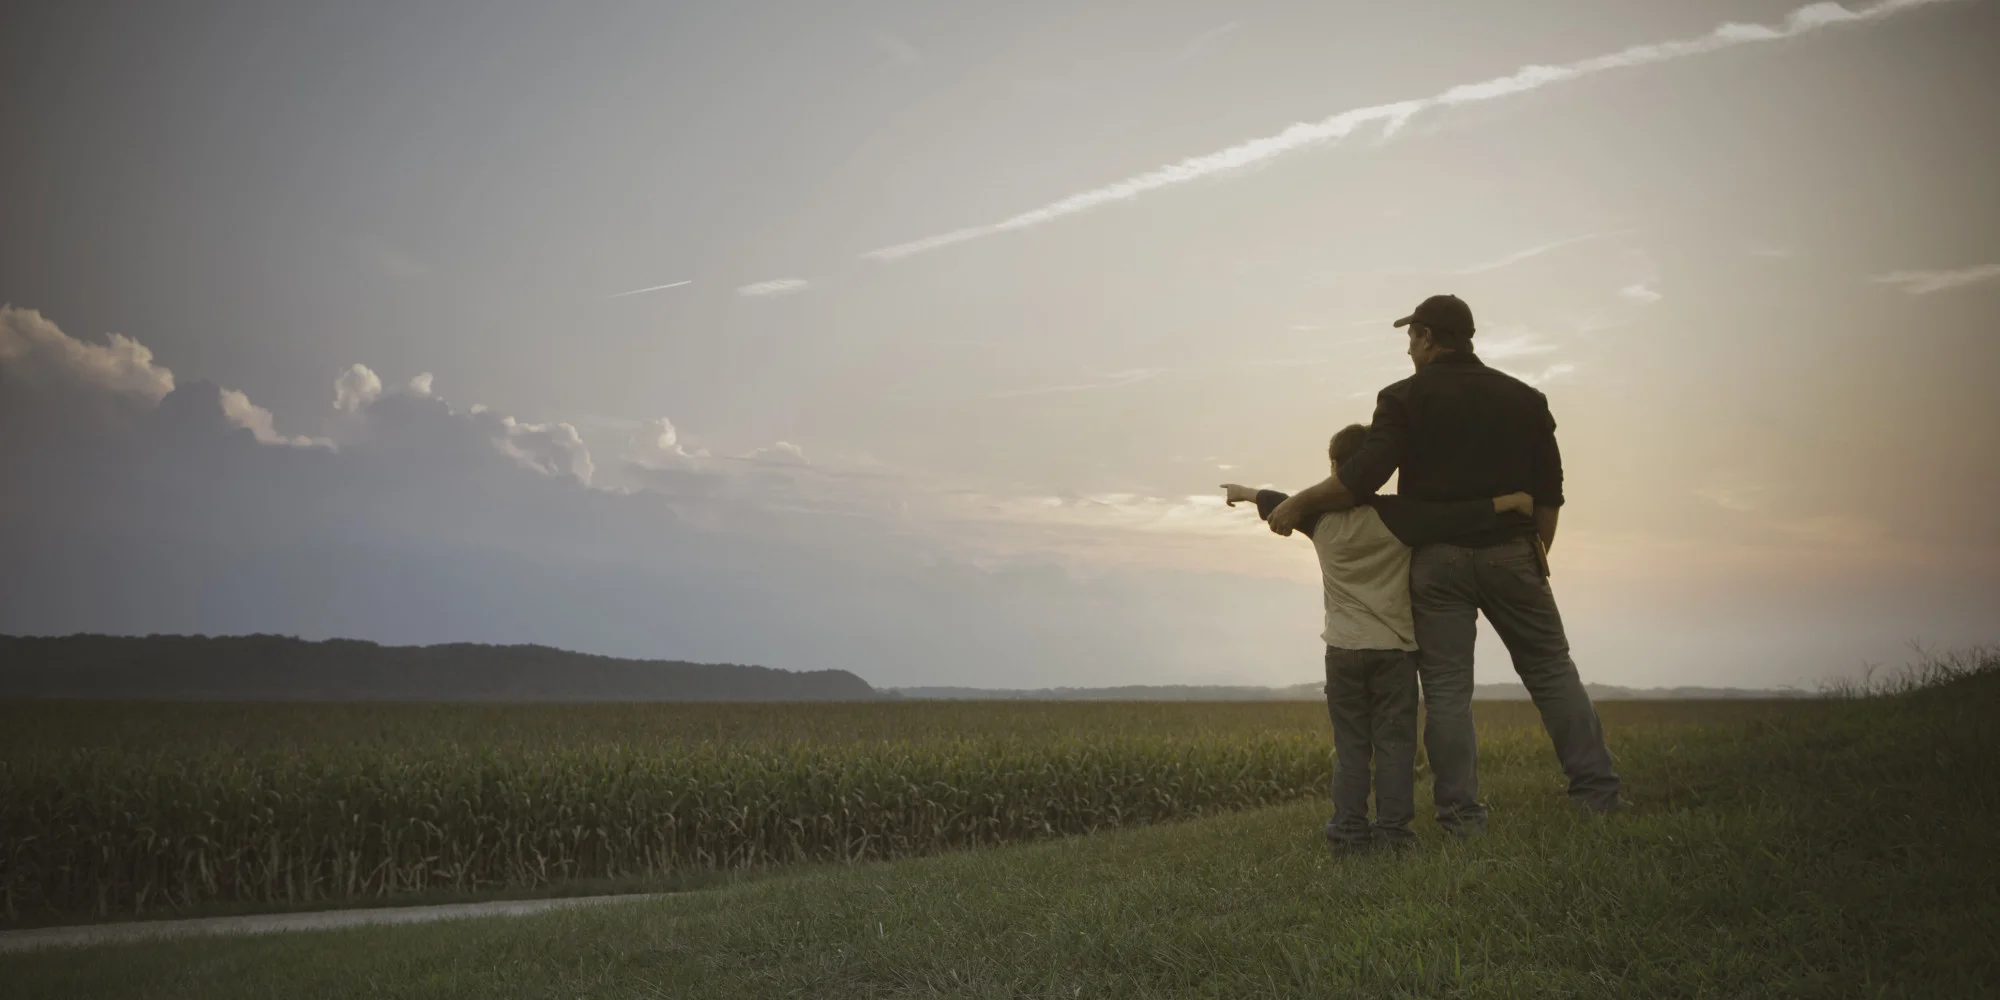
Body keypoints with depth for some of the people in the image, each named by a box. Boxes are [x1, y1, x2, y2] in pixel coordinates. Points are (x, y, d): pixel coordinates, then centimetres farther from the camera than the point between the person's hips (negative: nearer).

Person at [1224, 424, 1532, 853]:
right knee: (1394, 741, 2)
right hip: (1393, 649, -3)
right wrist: (1510, 501, -10)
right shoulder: (1395, 515, -9)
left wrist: (1245, 492, 39)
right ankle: (1392, 827, -1)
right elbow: (1453, 516, -16)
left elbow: (1278, 503, 20)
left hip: (1343, 650, 3)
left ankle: (1349, 828, 6)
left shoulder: (1320, 517, 3)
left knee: (1350, 744, 8)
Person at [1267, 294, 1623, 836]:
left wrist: (1298, 503, -3)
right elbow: (1549, 490, 10)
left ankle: (1462, 815, 0)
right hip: (1511, 554, 3)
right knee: (1552, 672, 11)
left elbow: (1362, 477, -13)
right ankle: (1597, 791, 7)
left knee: (1446, 689, 1)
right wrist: (1538, 553, 21)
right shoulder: (1524, 398, 10)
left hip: (1437, 559, -2)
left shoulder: (1406, 398, -3)